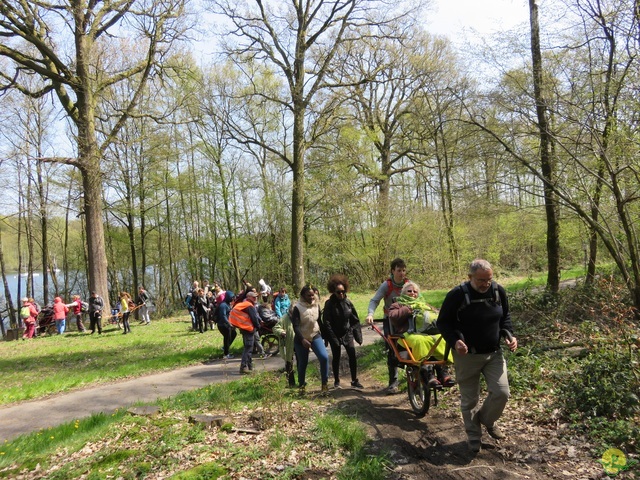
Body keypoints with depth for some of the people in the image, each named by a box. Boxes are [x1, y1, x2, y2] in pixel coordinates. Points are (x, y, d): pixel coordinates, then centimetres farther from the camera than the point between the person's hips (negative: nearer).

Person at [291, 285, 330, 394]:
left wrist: (323, 335, 16)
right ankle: (302, 385, 29)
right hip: (301, 339, -3)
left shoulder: (316, 305, -1)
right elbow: (295, 326, -20)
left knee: (324, 357, -16)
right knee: (303, 363, 6)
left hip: (315, 336, 3)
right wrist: (302, 339, -30)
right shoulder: (298, 308, -16)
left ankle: (325, 383, -3)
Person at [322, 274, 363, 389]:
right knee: (336, 358, 9)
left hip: (347, 333, 2)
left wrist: (358, 335, 0)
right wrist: (333, 338, -15)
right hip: (335, 335, -2)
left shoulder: (348, 302, -1)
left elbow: (355, 320, 5)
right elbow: (327, 323, -11)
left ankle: (354, 380, 7)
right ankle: (336, 381, 24)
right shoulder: (329, 304, -11)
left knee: (352, 355, -6)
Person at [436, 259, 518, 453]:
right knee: (469, 399, 8)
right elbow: (443, 322, -10)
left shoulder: (498, 291, -4)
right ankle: (473, 435, 30)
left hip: (494, 353, 4)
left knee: (501, 393, -3)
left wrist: (509, 335, -3)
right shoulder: (457, 295, -18)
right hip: (467, 355, -3)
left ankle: (487, 420, 28)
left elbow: (505, 317, 13)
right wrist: (455, 341, -26)